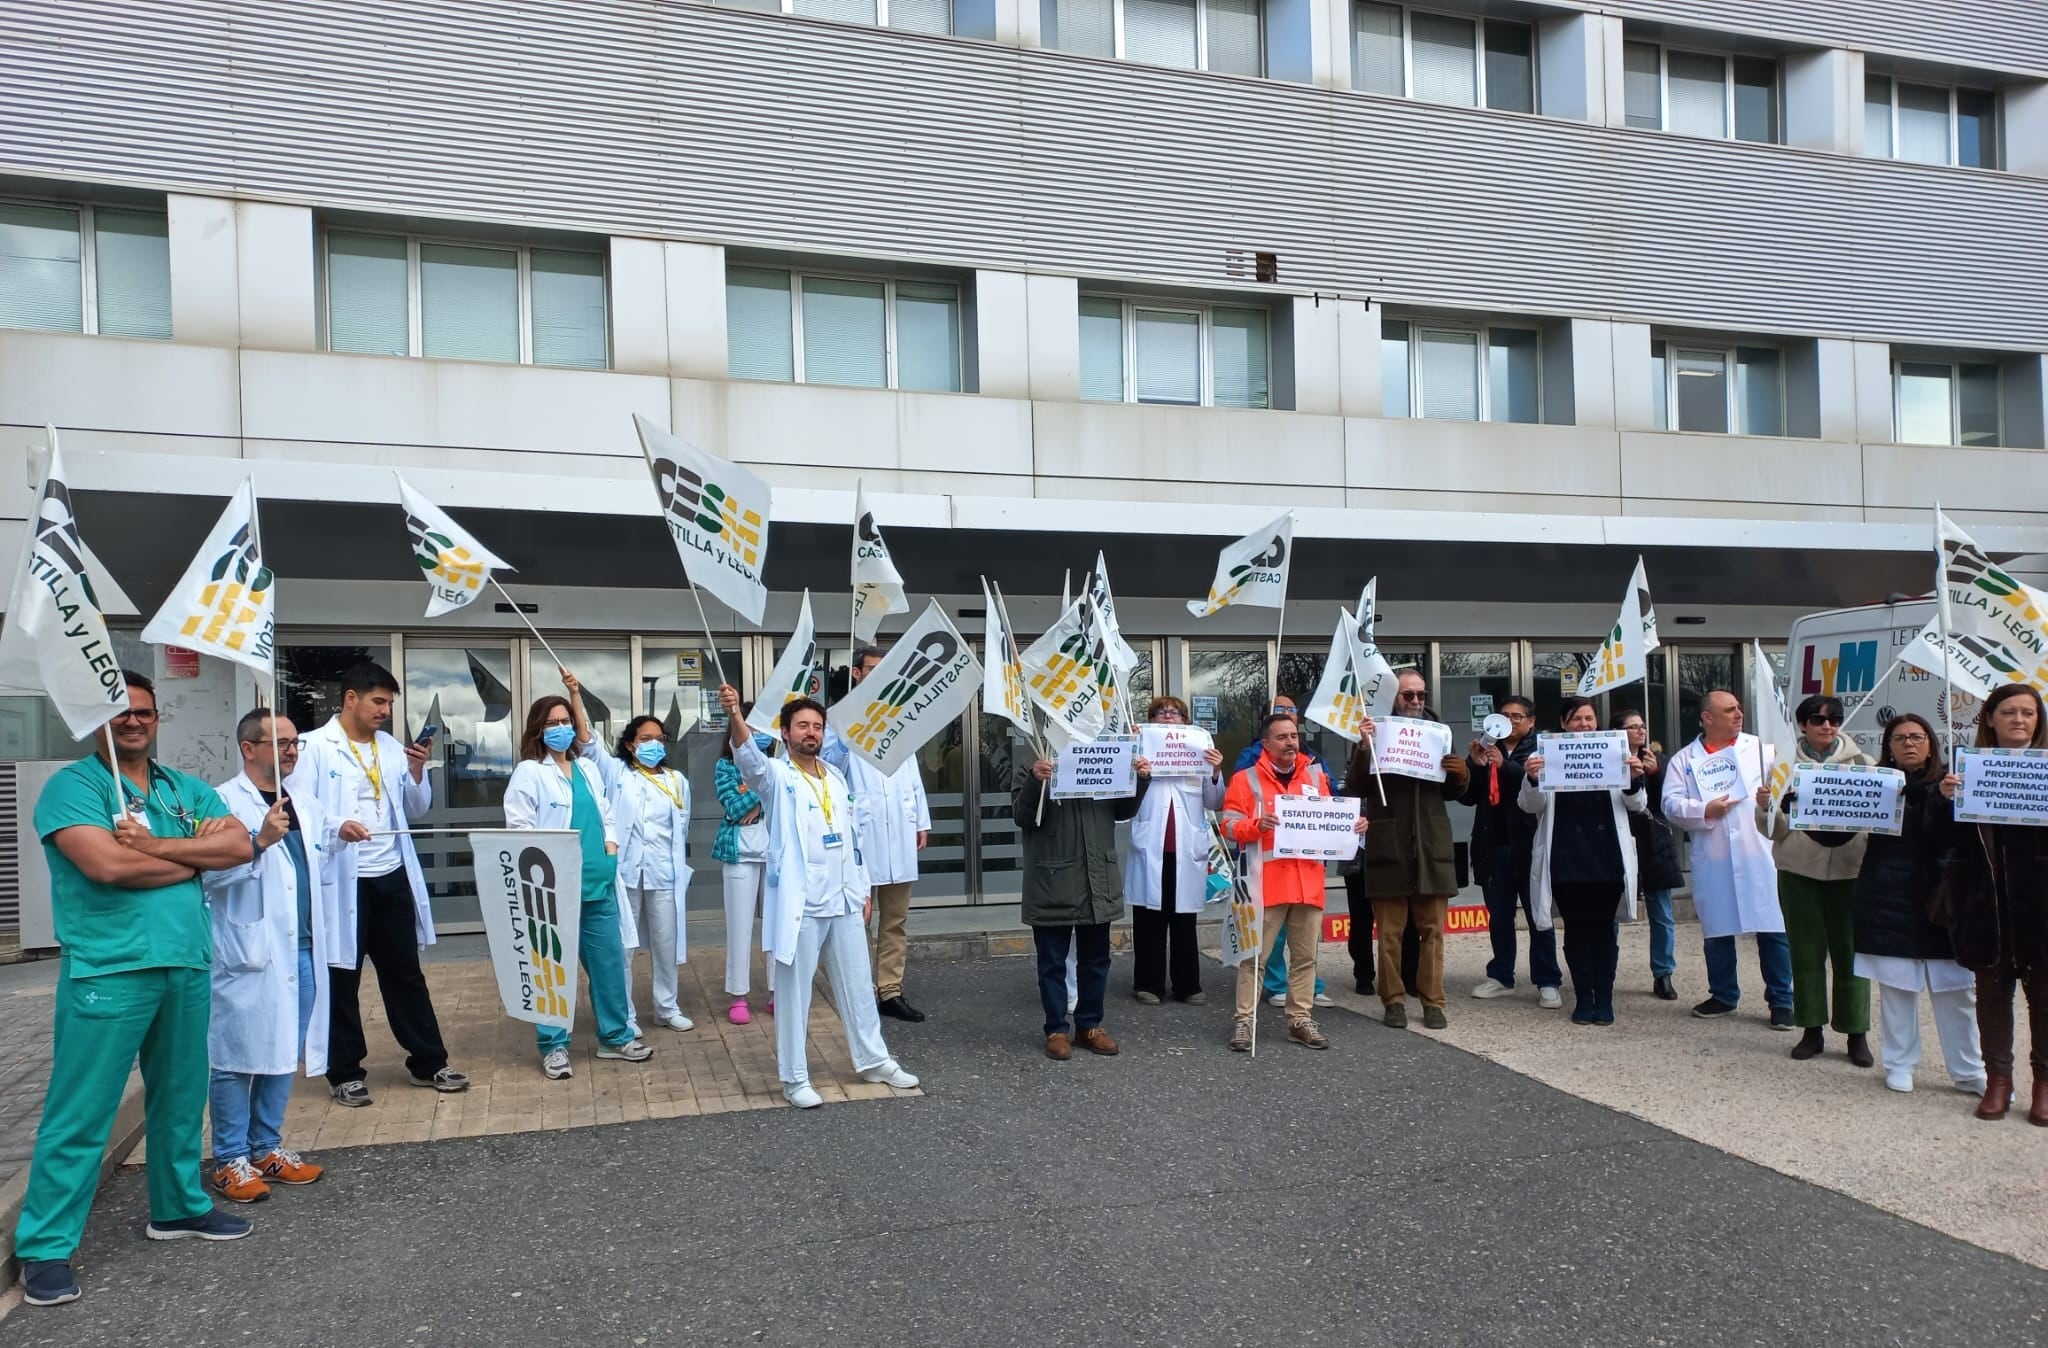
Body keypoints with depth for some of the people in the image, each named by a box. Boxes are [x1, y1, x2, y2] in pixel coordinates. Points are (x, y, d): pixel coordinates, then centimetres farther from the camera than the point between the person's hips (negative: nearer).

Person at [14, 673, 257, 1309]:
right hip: (108, 970, -6)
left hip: (186, 966, 6)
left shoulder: (187, 790, 13)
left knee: (180, 1097, 17)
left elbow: (241, 847, -1)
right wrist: (195, 856, -7)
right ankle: (45, 1247, 10)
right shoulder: (73, 786, -5)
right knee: (79, 1114, 0)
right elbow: (107, 864, -20)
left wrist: (153, 845, -12)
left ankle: (179, 1207, 32)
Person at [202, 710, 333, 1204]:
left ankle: (267, 1148, 24)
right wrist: (259, 841, -28)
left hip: (300, 952, 7)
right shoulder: (225, 802, -8)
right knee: (238, 1057, 1)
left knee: (284, 1053, 13)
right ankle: (231, 1160, 12)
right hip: (247, 953, -7)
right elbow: (210, 871, -19)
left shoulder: (306, 806, 15)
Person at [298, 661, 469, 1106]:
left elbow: (416, 810, 13)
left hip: (393, 877, 5)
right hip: (342, 880, -5)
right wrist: (337, 825, -30)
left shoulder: (392, 748, 12)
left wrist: (417, 772, -4)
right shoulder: (315, 746, -5)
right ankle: (345, 1073, 19)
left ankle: (428, 1062, 20)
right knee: (342, 978, 7)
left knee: (406, 974, 12)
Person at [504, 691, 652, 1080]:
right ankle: (554, 1046, 11)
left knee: (609, 959, 10)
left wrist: (611, 847, 5)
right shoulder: (529, 772, -4)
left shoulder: (587, 768, 16)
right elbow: (519, 827, -10)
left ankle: (615, 1035, 23)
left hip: (598, 881, 6)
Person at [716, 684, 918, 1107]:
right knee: (794, 992, 1)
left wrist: (863, 890, 14)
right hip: (799, 905, -6)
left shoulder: (836, 778, 13)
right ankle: (795, 1078, 11)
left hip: (844, 901, 6)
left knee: (857, 985, 15)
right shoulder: (776, 776, -5)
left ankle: (874, 1061, 27)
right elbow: (749, 756, -28)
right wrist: (735, 715, -47)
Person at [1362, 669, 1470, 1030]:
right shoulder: (1376, 731, 0)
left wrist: (1461, 774, -4)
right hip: (1389, 845, -3)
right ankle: (1394, 1000, 11)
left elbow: (1451, 792, 17)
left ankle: (1433, 1001, 12)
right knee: (1389, 930, 3)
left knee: (1432, 929, 6)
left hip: (1431, 845, 3)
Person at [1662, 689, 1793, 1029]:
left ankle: (1781, 1000, 10)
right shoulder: (1684, 759, 8)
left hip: (1759, 853, -1)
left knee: (1772, 929, -1)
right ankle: (1723, 995, 26)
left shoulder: (1759, 747, 10)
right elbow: (1672, 804, 0)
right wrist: (1705, 810, -14)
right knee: (1717, 930, 11)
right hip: (1712, 859, 1)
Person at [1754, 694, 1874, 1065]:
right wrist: (1764, 807, -17)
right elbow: (1775, 829, 3)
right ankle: (1812, 1030, 17)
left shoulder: (1860, 762, 6)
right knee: (1806, 951, 7)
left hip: (1849, 867, 0)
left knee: (1850, 950, 2)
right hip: (1799, 870, 0)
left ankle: (1857, 1033, 12)